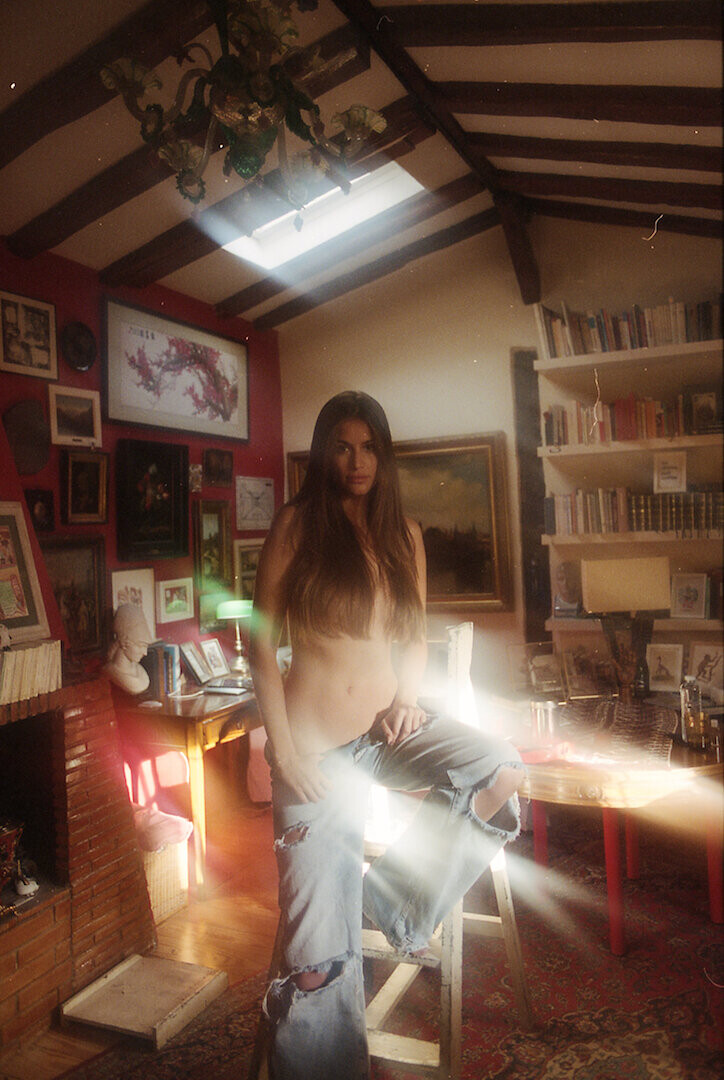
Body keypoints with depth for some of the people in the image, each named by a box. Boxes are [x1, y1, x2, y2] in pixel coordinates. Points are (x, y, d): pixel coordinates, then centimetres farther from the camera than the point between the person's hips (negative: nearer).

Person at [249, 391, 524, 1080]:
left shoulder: (403, 535, 8)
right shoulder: (297, 524, -5)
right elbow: (261, 641, -6)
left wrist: (408, 698, -1)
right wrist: (285, 752, -11)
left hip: (386, 727, 5)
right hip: (316, 746, -4)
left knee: (502, 771, -21)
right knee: (320, 962, -1)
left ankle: (395, 898, 0)